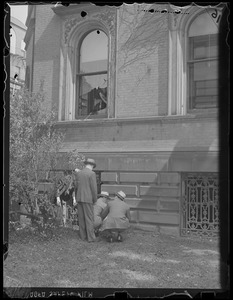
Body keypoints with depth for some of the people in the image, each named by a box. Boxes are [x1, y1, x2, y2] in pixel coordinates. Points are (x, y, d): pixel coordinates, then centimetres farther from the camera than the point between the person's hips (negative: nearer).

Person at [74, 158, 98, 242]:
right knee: (89, 218, -1)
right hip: (88, 199, -6)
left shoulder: (78, 173, 7)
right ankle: (91, 237, 1)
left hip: (79, 198, 6)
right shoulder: (92, 173, -11)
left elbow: (76, 186, 9)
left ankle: (83, 236, 16)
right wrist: (95, 200, -1)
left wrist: (77, 198, 17)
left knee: (81, 218, 11)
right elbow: (94, 188, -13)